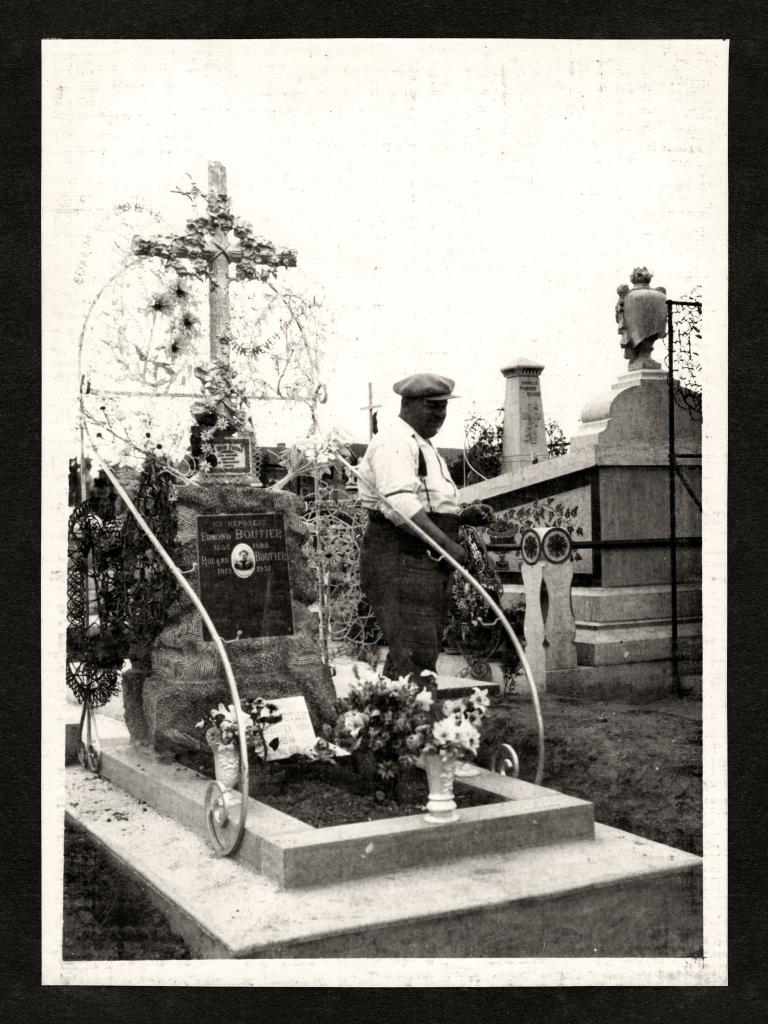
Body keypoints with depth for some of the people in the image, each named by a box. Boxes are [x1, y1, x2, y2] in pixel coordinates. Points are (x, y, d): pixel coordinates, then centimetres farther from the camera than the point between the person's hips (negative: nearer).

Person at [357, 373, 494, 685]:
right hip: (399, 564, -10)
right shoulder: (393, 443, -10)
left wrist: (465, 515, 11)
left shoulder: (425, 448, 24)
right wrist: (446, 544, -26)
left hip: (429, 564, 10)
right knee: (415, 658, -16)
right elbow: (399, 503, -24)